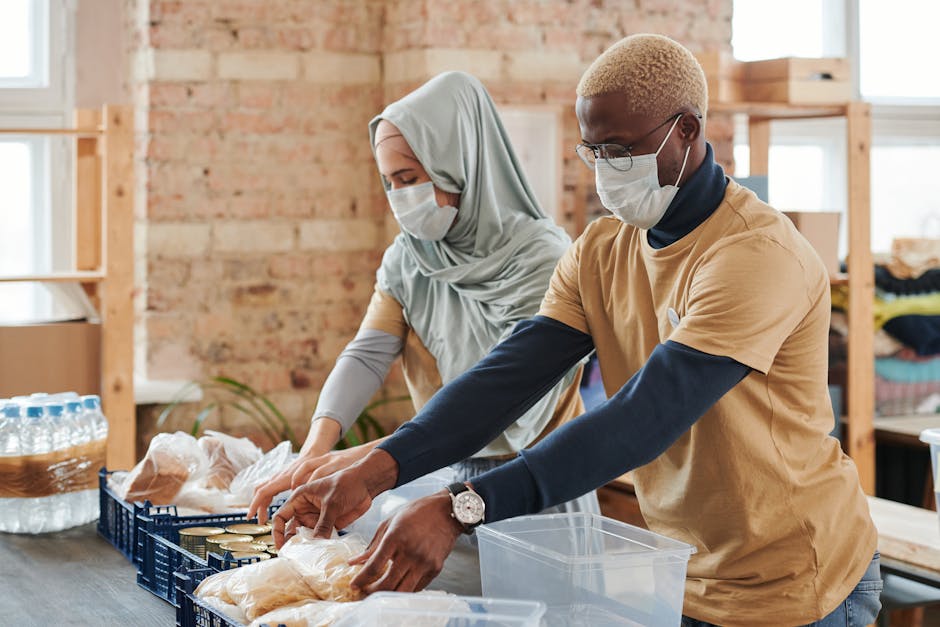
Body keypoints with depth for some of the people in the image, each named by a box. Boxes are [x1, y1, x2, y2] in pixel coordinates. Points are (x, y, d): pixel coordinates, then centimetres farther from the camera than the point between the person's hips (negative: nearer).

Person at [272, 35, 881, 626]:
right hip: (682, 575, 6)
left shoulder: (759, 255, -24)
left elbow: (643, 419, -33)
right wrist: (378, 469, -26)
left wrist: (461, 510, -39)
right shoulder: (600, 252, 0)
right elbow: (510, 373, -10)